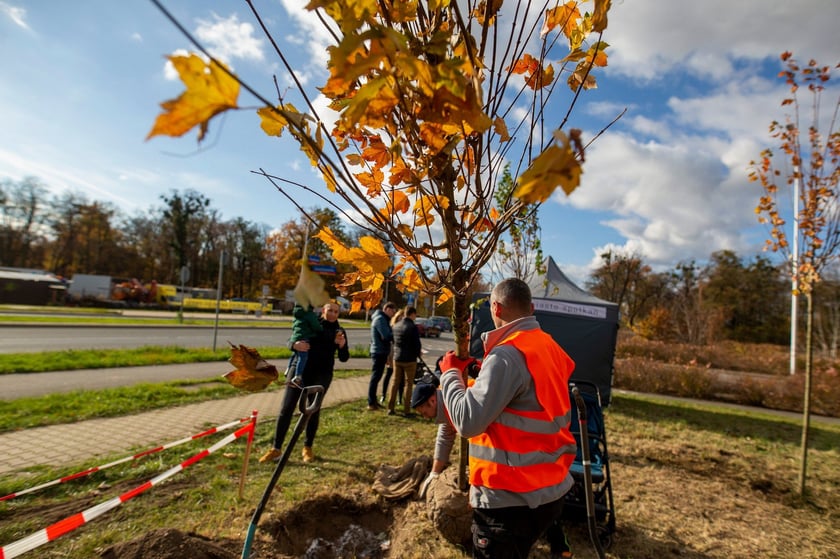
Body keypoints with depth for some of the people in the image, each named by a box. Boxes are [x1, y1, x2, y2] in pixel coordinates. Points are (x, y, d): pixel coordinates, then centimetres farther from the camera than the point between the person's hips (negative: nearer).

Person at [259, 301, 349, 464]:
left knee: (313, 411, 7)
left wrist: (342, 346, -21)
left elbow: (343, 358, 1)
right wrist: (295, 344, -28)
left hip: (321, 375, 0)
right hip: (300, 371, 0)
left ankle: (308, 448, 25)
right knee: (286, 409, 0)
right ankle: (276, 449, 11)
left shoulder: (339, 331, 3)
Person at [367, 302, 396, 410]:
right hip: (379, 352, -10)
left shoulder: (382, 318, 17)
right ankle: (371, 403, 2)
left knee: (376, 377, 15)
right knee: (375, 377, -4)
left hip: (380, 352, 10)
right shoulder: (380, 319, -16)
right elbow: (386, 336, -23)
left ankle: (373, 401, 24)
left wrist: (393, 333, 3)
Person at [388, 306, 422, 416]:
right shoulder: (413, 327, -14)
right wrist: (418, 354, 4)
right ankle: (406, 410, 5)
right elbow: (417, 344, -15)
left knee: (395, 383, 13)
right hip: (409, 359, -6)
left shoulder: (396, 326, 7)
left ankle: (390, 408, 15)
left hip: (397, 358, 6)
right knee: (408, 384, 3)